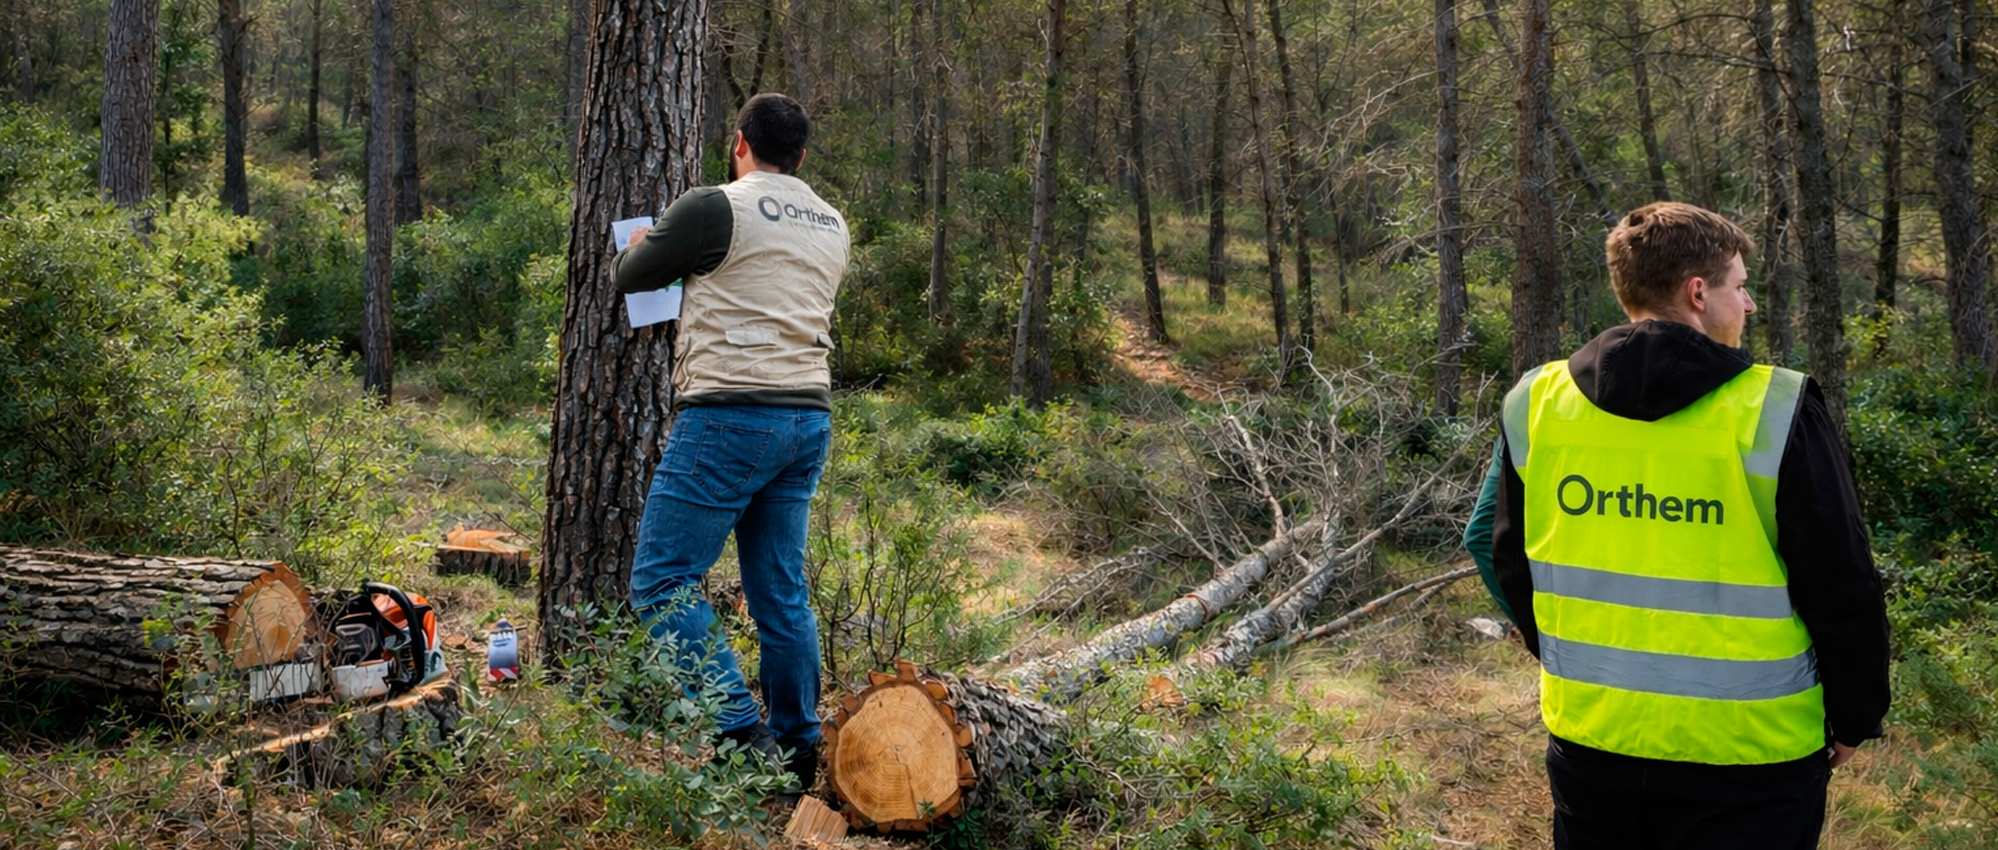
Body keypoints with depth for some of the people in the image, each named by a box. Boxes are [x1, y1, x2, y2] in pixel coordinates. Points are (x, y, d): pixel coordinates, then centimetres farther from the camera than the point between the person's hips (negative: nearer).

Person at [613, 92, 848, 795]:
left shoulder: (716, 209, -7)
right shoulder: (832, 225, 15)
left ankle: (740, 733, -10)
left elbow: (632, 275, 5)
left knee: (661, 580, -3)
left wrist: (638, 247, 28)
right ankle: (797, 751, 15)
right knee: (781, 593, 12)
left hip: (729, 417, -8)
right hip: (809, 419, 8)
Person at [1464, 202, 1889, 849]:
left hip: (1587, 742, 4)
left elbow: (1506, 559, 9)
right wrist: (1855, 719, 6)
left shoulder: (1535, 405, -1)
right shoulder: (1777, 413, -13)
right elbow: (1841, 588, -9)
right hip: (1747, 759, -3)